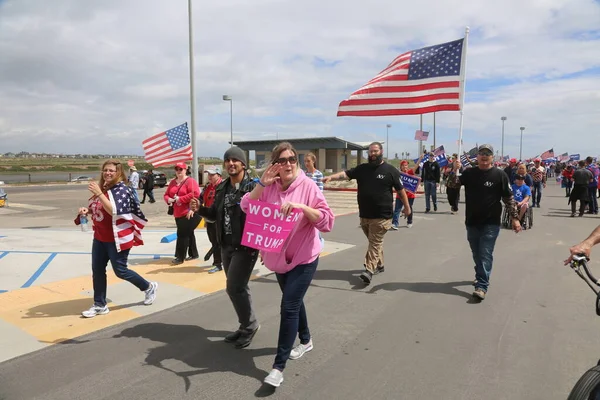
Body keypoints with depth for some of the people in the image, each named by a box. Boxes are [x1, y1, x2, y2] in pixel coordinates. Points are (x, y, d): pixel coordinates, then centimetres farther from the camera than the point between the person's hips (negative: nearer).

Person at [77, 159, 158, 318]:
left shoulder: (123, 189, -16)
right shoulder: (102, 188, 8)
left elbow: (114, 211, -28)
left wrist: (99, 194, -31)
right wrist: (87, 211, -1)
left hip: (118, 238, -8)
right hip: (100, 237, 8)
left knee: (120, 271, 0)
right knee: (97, 270, 9)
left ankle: (149, 287, 22)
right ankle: (99, 305, 22)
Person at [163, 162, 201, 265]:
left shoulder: (190, 181, -9)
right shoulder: (172, 182, 15)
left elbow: (195, 194, -22)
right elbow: (166, 194, 17)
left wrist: (180, 199, -20)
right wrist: (168, 199, -7)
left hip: (189, 213, -8)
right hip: (178, 214, 8)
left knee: (182, 234, -8)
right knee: (188, 234, 17)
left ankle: (180, 257, 1)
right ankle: (193, 254, 28)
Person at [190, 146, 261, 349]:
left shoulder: (253, 187, -13)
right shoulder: (222, 188, 9)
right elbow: (216, 215, 15)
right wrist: (200, 209, -3)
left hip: (245, 246, -7)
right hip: (226, 246, 7)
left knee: (234, 288, -6)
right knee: (238, 287, 16)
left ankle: (250, 325, 15)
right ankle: (246, 326, 31)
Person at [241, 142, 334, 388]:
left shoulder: (308, 186, -15)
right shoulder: (269, 186, -2)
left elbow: (327, 221, -19)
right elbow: (247, 208, -9)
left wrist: (301, 206, -31)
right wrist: (261, 184, -20)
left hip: (303, 258, -5)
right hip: (278, 257, 5)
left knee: (289, 307, -8)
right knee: (294, 302, 22)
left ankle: (278, 367, 3)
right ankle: (306, 340, 46)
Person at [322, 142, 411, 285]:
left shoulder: (390, 170, -3)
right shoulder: (362, 168, 8)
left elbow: (400, 190, 3)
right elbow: (346, 174, -3)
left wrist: (407, 206, 8)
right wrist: (331, 177, -21)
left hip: (382, 216, -5)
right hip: (364, 214, 5)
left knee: (375, 243, -7)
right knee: (374, 242, 18)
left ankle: (369, 270, -11)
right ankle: (379, 265, 33)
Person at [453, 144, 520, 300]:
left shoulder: (499, 175, -6)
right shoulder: (469, 173, 3)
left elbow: (509, 198, -3)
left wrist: (515, 218, -6)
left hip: (491, 223, -4)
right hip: (472, 222, 4)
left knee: (485, 255, -6)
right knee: (476, 254, 16)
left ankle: (482, 286, -5)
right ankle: (480, 276, 36)